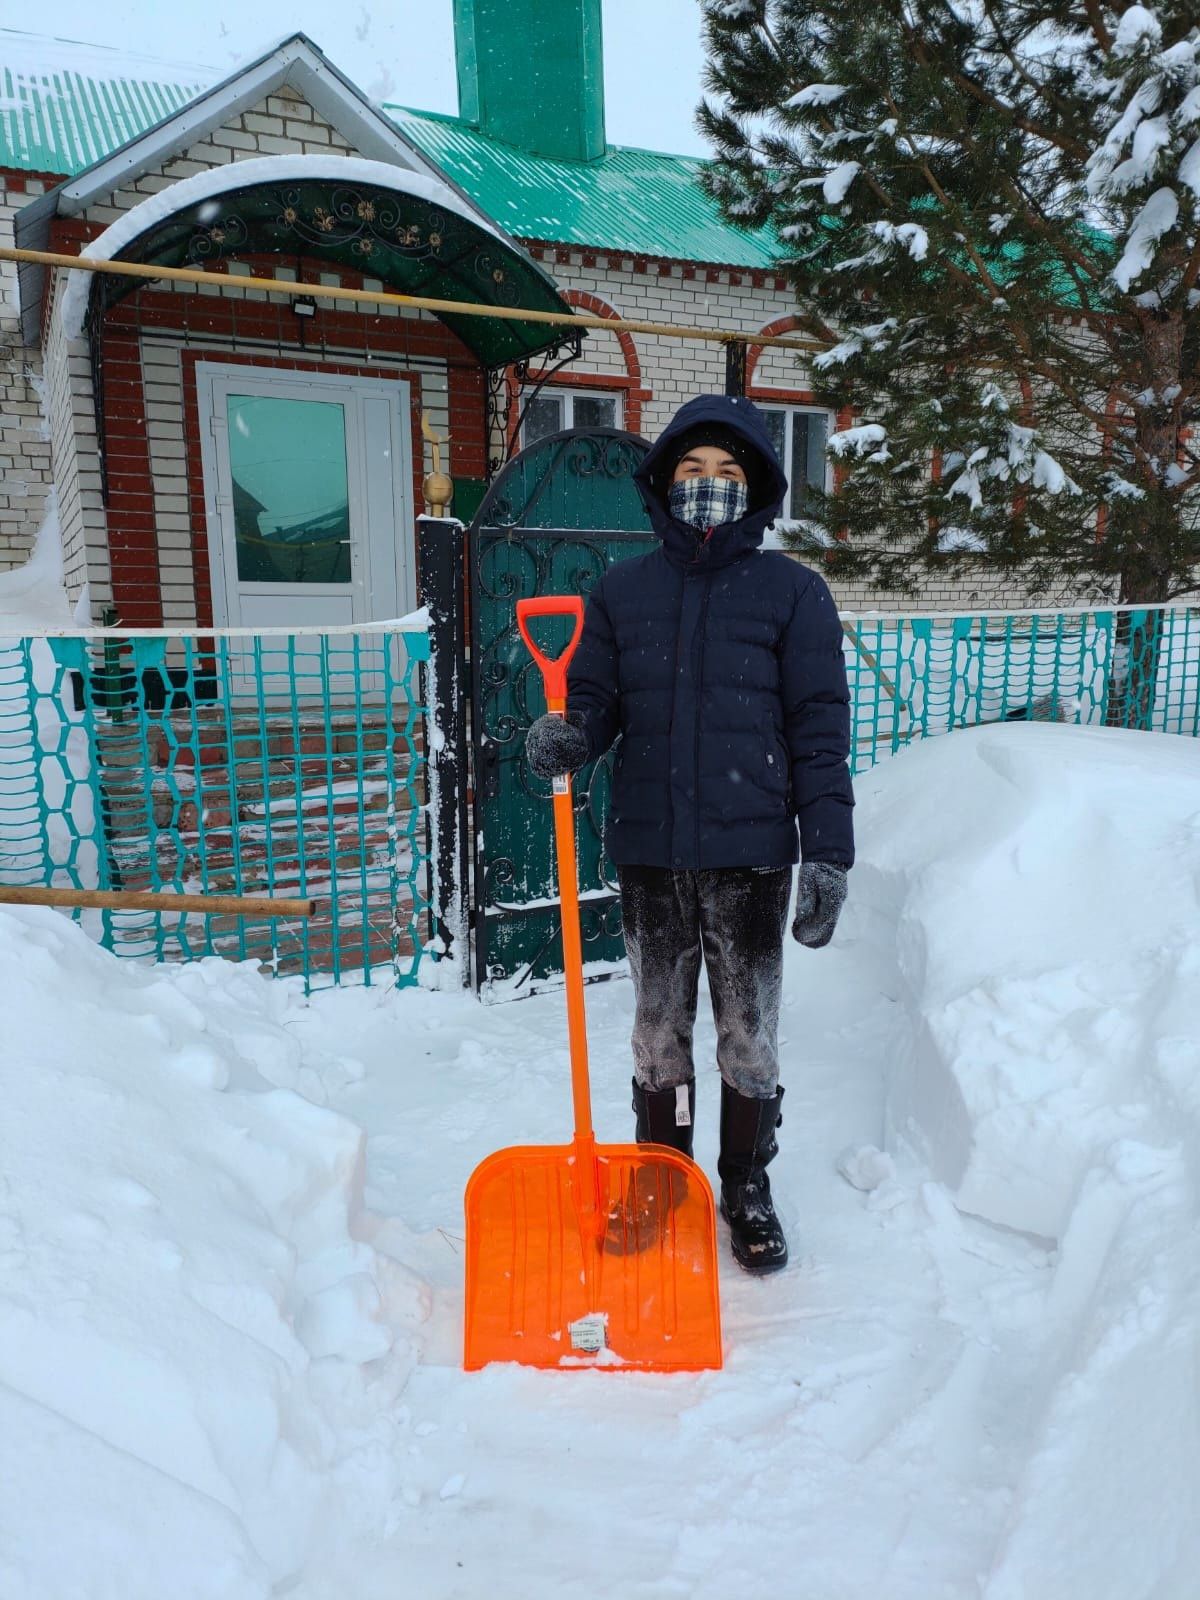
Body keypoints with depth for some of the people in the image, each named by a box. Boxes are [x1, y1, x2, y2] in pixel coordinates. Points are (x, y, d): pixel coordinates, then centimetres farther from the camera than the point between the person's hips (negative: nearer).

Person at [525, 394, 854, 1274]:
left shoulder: (792, 590, -1)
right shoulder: (621, 590, 5)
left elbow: (820, 729, -4)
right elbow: (596, 703, 8)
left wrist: (828, 853, -9)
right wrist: (565, 740, -16)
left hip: (751, 856, -2)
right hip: (649, 853, 2)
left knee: (750, 1034, 12)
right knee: (659, 1032, 16)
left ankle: (748, 1186, 33)